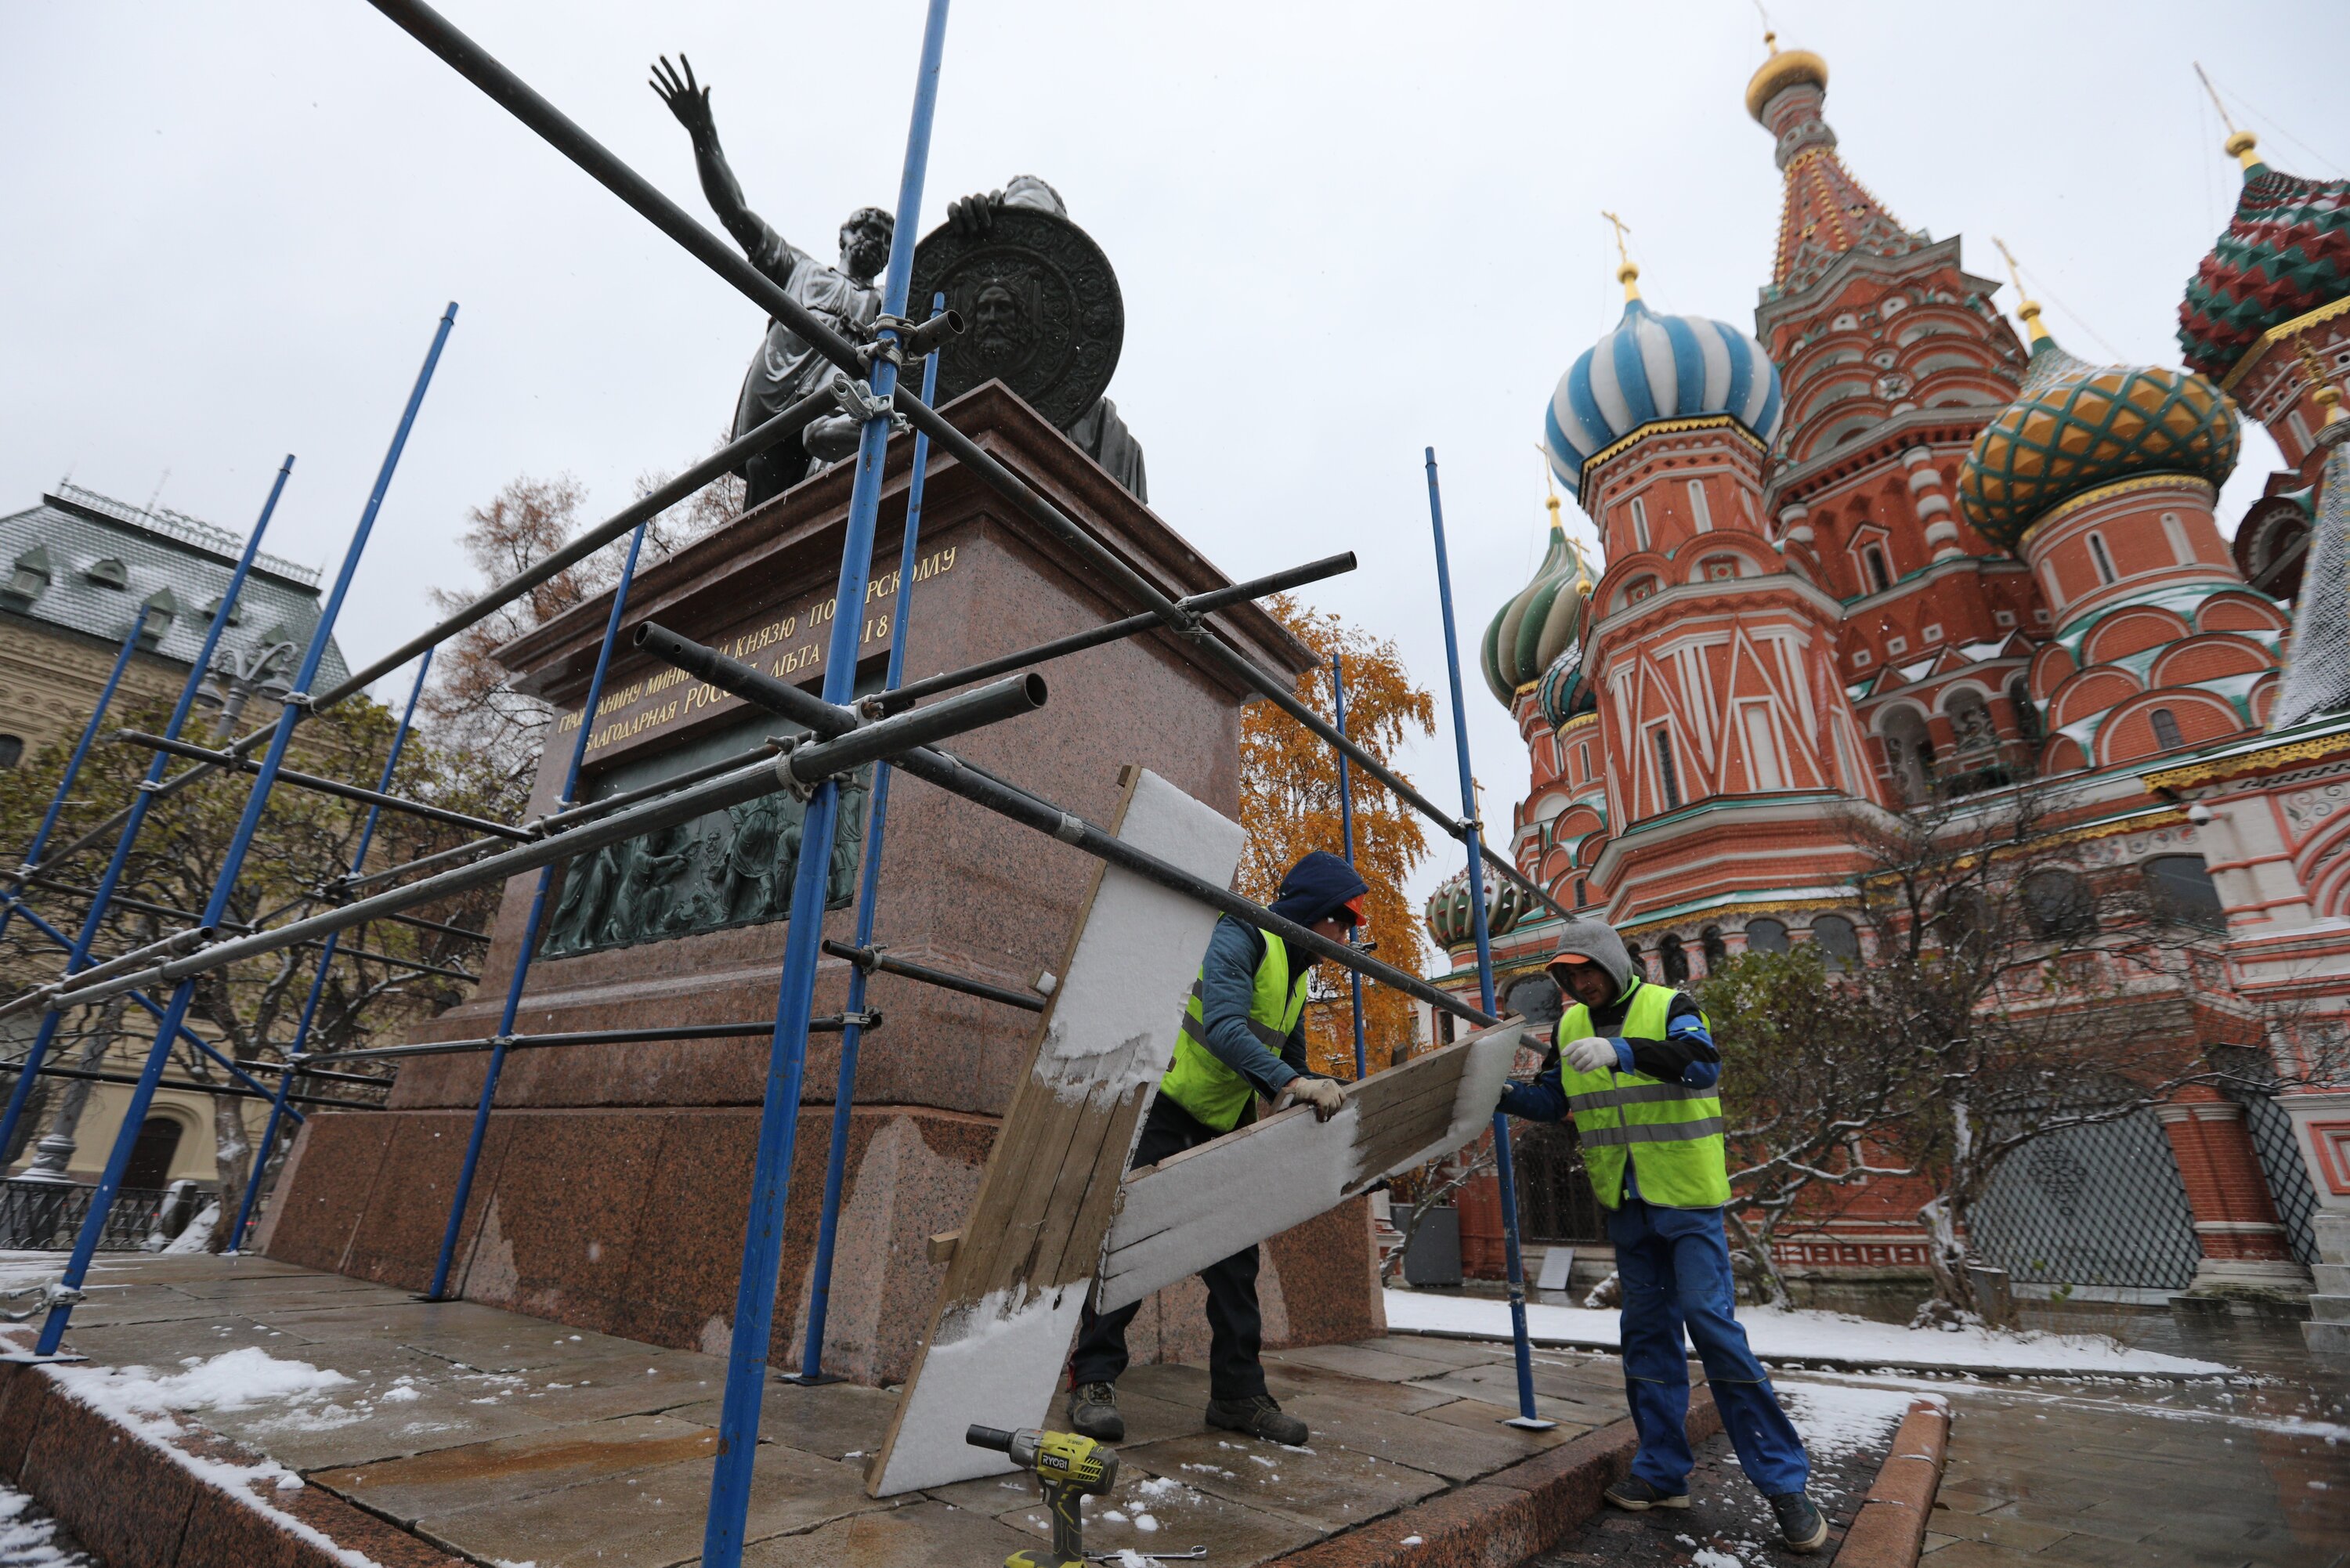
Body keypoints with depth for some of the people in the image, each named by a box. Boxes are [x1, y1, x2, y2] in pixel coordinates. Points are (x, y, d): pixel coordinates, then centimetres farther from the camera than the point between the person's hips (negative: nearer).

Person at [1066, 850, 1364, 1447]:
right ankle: (1094, 1380, 9)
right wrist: (1290, 1082, -40)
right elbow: (1222, 1027, -33)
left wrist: (1323, 1096, 0)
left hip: (1224, 1128, 9)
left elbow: (1289, 1059, 17)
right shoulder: (1240, 938, -17)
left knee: (1235, 1260, 9)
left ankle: (1238, 1392, 19)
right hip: (1164, 1114, -8)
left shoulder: (1296, 973, 12)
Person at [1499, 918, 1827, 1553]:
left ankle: (1783, 1480, 7)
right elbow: (1553, 1098, 7)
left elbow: (1704, 1065, -30)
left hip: (1686, 1196, -5)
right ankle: (1663, 1472, 22)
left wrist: (1620, 1051, -44)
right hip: (1624, 1204, 5)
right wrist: (1505, 1094, -13)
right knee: (1648, 1330, 11)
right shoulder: (1570, 1026, 4)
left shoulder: (1667, 1006, -11)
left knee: (1709, 1321, -8)